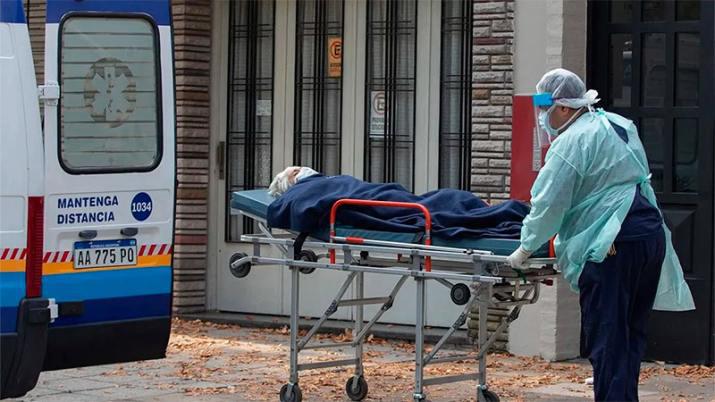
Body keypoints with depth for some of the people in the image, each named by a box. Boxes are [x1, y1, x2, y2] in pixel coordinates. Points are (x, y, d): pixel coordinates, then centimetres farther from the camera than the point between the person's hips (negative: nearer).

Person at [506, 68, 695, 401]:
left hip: (612, 246, -9)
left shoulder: (571, 142, -9)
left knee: (606, 338, -5)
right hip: (651, 233, 9)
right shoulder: (619, 125, 17)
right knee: (631, 331, 15)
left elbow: (549, 202, -10)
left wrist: (526, 248, 2)